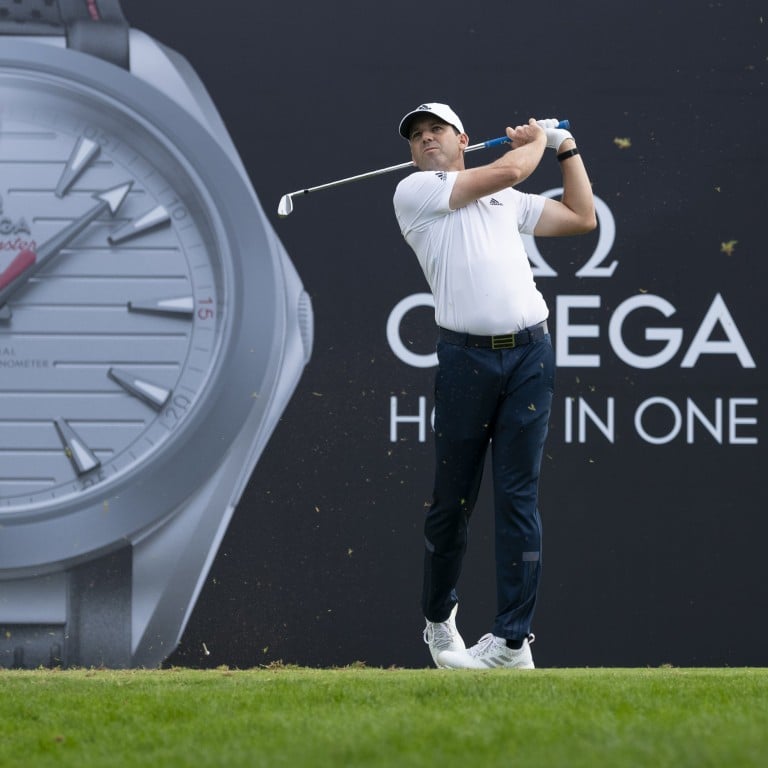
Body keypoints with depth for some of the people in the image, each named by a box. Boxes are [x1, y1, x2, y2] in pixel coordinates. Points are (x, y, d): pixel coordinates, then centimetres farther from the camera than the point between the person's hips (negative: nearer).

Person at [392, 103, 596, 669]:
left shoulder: (509, 201, 22)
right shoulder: (415, 192, 5)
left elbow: (583, 218, 26)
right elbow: (510, 170, -1)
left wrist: (566, 147, 26)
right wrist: (535, 139, 17)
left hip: (530, 355, 3)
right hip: (466, 358, -3)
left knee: (518, 496, -3)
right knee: (453, 498, 3)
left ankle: (514, 639, -4)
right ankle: (440, 621, 20)